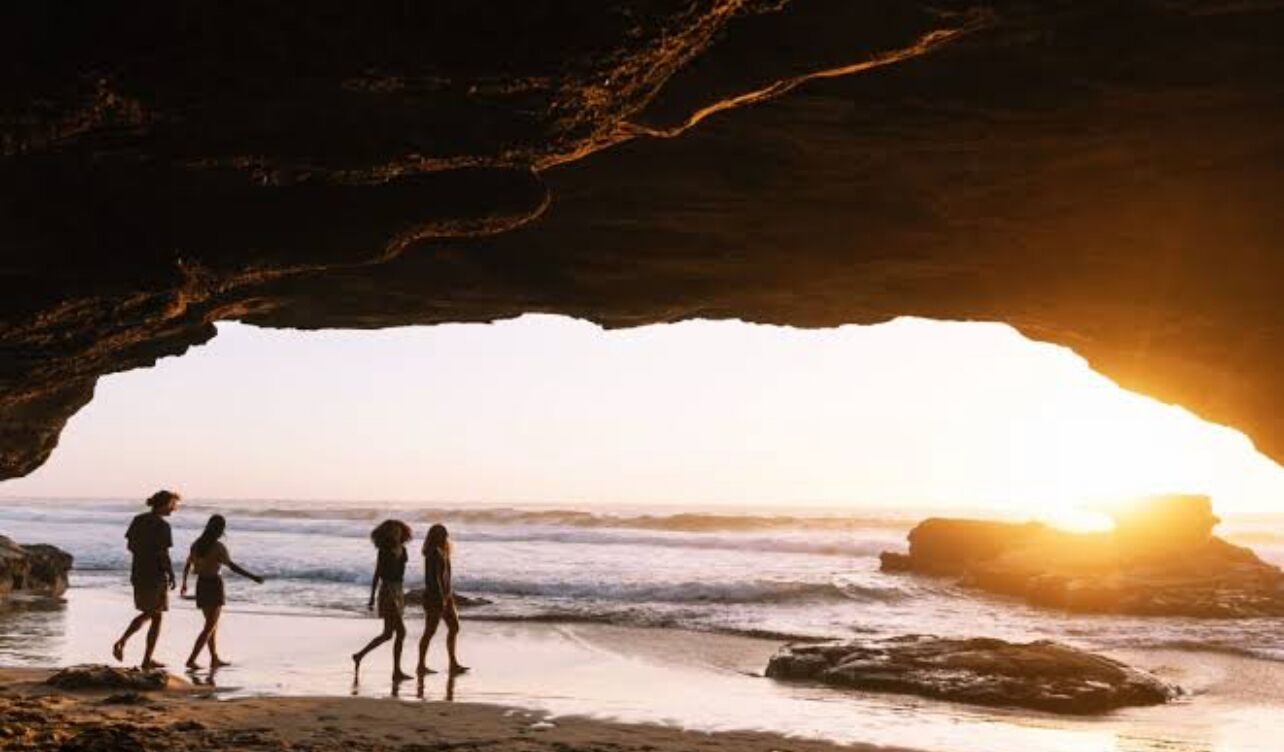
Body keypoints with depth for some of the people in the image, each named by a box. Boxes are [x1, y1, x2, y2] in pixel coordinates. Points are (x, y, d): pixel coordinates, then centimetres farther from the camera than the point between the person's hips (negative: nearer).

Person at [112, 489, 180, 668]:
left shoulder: (138, 520, 5)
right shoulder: (162, 526, -16)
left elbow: (131, 546, 10)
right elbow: (163, 554, -18)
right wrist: (171, 576, -6)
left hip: (138, 573, 7)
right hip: (156, 575, -7)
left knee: (146, 614, 23)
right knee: (157, 617, 7)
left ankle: (121, 641, 7)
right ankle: (147, 659, 10)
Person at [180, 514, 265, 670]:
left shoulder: (197, 544, 5)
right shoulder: (218, 547, -16)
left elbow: (188, 565, 14)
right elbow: (232, 566, -24)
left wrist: (184, 583, 29)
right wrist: (253, 576, -23)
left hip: (201, 585, 7)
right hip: (214, 585, -7)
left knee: (213, 624, 20)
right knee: (210, 627, -1)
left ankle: (215, 659, 27)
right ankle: (191, 660, -9)